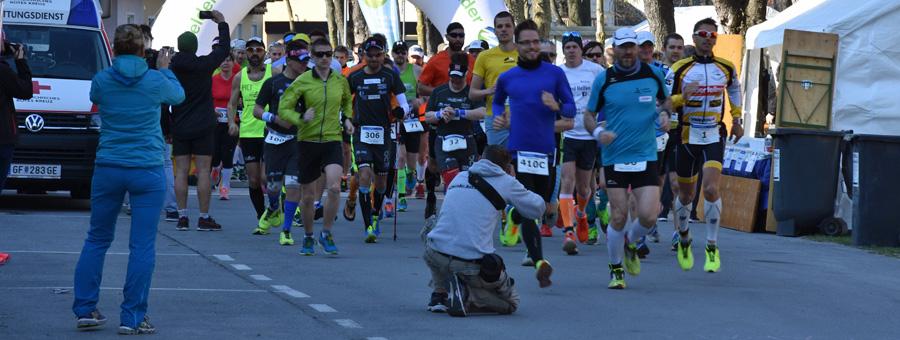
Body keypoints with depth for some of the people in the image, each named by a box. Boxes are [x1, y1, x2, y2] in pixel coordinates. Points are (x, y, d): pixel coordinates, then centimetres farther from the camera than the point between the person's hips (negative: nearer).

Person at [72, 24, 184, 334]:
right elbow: (178, 96, 17)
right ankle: (132, 318, -2)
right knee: (142, 245, 0)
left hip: (108, 169, 2)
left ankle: (85, 311, 14)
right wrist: (164, 69, 33)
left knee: (96, 240, 14)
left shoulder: (101, 80, -2)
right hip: (147, 170, -2)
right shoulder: (156, 81, -5)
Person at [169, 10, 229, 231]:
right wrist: (222, 23, 17)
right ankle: (204, 218, -2)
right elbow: (224, 49, 5)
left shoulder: (171, 70, -1)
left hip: (180, 129, 3)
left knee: (181, 172, 5)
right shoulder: (204, 65, -8)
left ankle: (182, 217, 2)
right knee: (203, 171, -1)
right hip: (203, 128, -3)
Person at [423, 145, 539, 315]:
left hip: (435, 256, 4)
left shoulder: (459, 177, 17)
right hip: (473, 264, -4)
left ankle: (439, 293, 20)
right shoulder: (506, 182, 4)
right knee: (511, 303, 19)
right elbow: (537, 209, 14)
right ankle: (468, 300, -9)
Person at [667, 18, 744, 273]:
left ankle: (712, 247, -10)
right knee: (686, 195, 10)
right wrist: (683, 97, -21)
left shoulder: (726, 68, 4)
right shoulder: (680, 69, -3)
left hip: (714, 137, 0)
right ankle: (683, 241, 34)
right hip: (687, 137, 0)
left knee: (711, 189, -18)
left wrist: (737, 120, 23)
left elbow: (735, 91, 24)